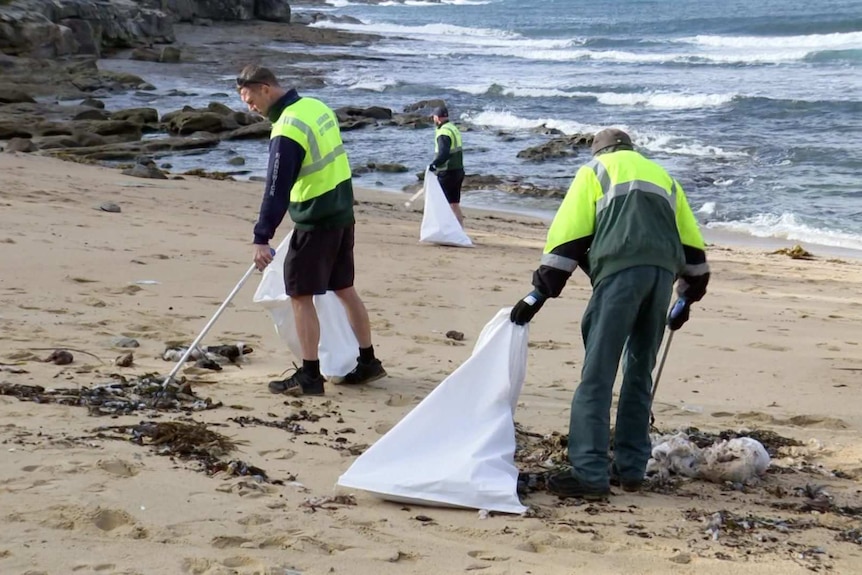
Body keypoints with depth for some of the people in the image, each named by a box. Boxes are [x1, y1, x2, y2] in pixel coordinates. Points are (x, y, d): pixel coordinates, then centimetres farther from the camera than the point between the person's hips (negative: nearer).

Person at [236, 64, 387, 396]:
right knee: (344, 289, 17)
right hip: (342, 213, 9)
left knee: (300, 294, -1)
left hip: (315, 222, -9)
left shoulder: (287, 129, -20)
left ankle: (309, 376, 1)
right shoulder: (317, 106, 8)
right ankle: (368, 362, 25)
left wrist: (262, 238, -19)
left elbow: (277, 189, -21)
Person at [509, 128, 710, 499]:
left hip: (621, 269, -5)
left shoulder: (595, 170, 20)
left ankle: (589, 473, -13)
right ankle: (631, 469, 15)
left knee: (597, 374, -7)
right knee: (640, 373, 15)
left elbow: (567, 236, 8)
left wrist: (539, 292, 5)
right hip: (663, 272, 5)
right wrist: (688, 295, 40)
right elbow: (692, 245, 30)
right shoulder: (663, 177, 34)